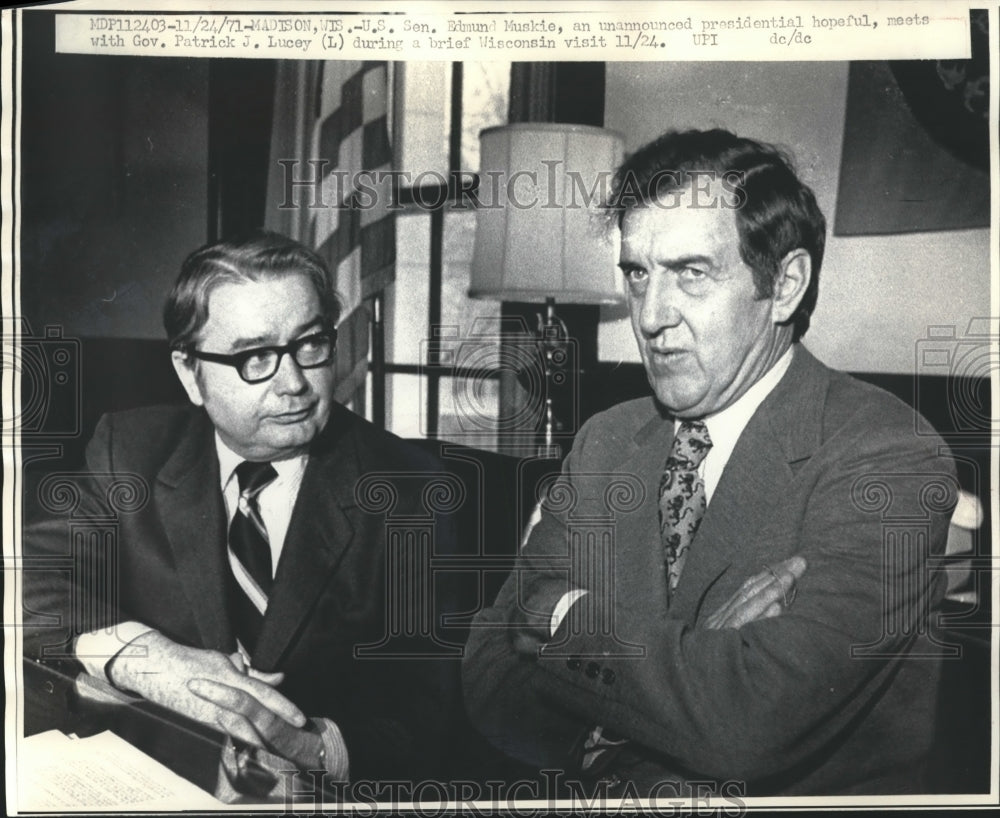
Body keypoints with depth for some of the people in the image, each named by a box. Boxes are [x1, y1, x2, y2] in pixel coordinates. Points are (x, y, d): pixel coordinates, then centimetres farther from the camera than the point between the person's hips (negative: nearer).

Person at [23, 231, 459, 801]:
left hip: (332, 794, 0)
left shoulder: (405, 491, -6)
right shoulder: (130, 453, 3)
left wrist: (323, 752, -32)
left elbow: (424, 706, -12)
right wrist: (137, 653, -27)